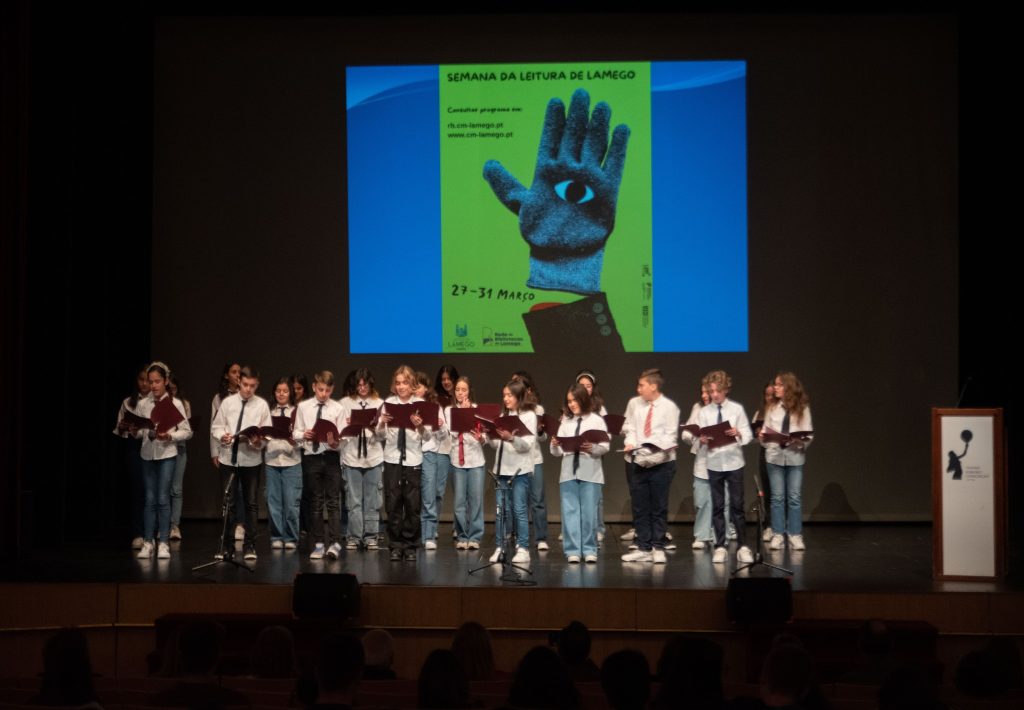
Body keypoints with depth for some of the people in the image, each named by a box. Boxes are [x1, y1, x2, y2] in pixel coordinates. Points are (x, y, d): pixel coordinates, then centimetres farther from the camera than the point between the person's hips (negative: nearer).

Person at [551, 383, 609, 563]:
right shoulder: (565, 422, 10)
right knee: (570, 511, 1)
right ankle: (573, 550, 5)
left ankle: (589, 550, 10)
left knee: (589, 512, 1)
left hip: (590, 473, -3)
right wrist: (555, 445, -14)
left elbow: (605, 447, -4)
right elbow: (557, 452, 8)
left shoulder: (596, 420, 2)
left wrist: (592, 449, -22)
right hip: (568, 472, 3)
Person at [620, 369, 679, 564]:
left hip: (661, 463, -5)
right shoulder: (637, 406, 9)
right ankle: (643, 548, 14)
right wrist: (630, 443, -9)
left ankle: (658, 548, 11)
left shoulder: (669, 407, -6)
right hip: (639, 462, 5)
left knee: (659, 508, 2)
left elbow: (670, 436, -10)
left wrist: (655, 452, -22)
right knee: (640, 507, 6)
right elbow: (630, 428, 12)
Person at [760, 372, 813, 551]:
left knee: (794, 497, 1)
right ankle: (777, 535, 9)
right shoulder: (773, 408, 7)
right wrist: (762, 437, -14)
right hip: (774, 456, 2)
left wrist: (800, 442, -21)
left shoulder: (802, 409, 0)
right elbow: (766, 431, 7)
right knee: (777, 497, 5)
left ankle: (795, 535, 7)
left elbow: (809, 435, -2)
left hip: (795, 457, -2)